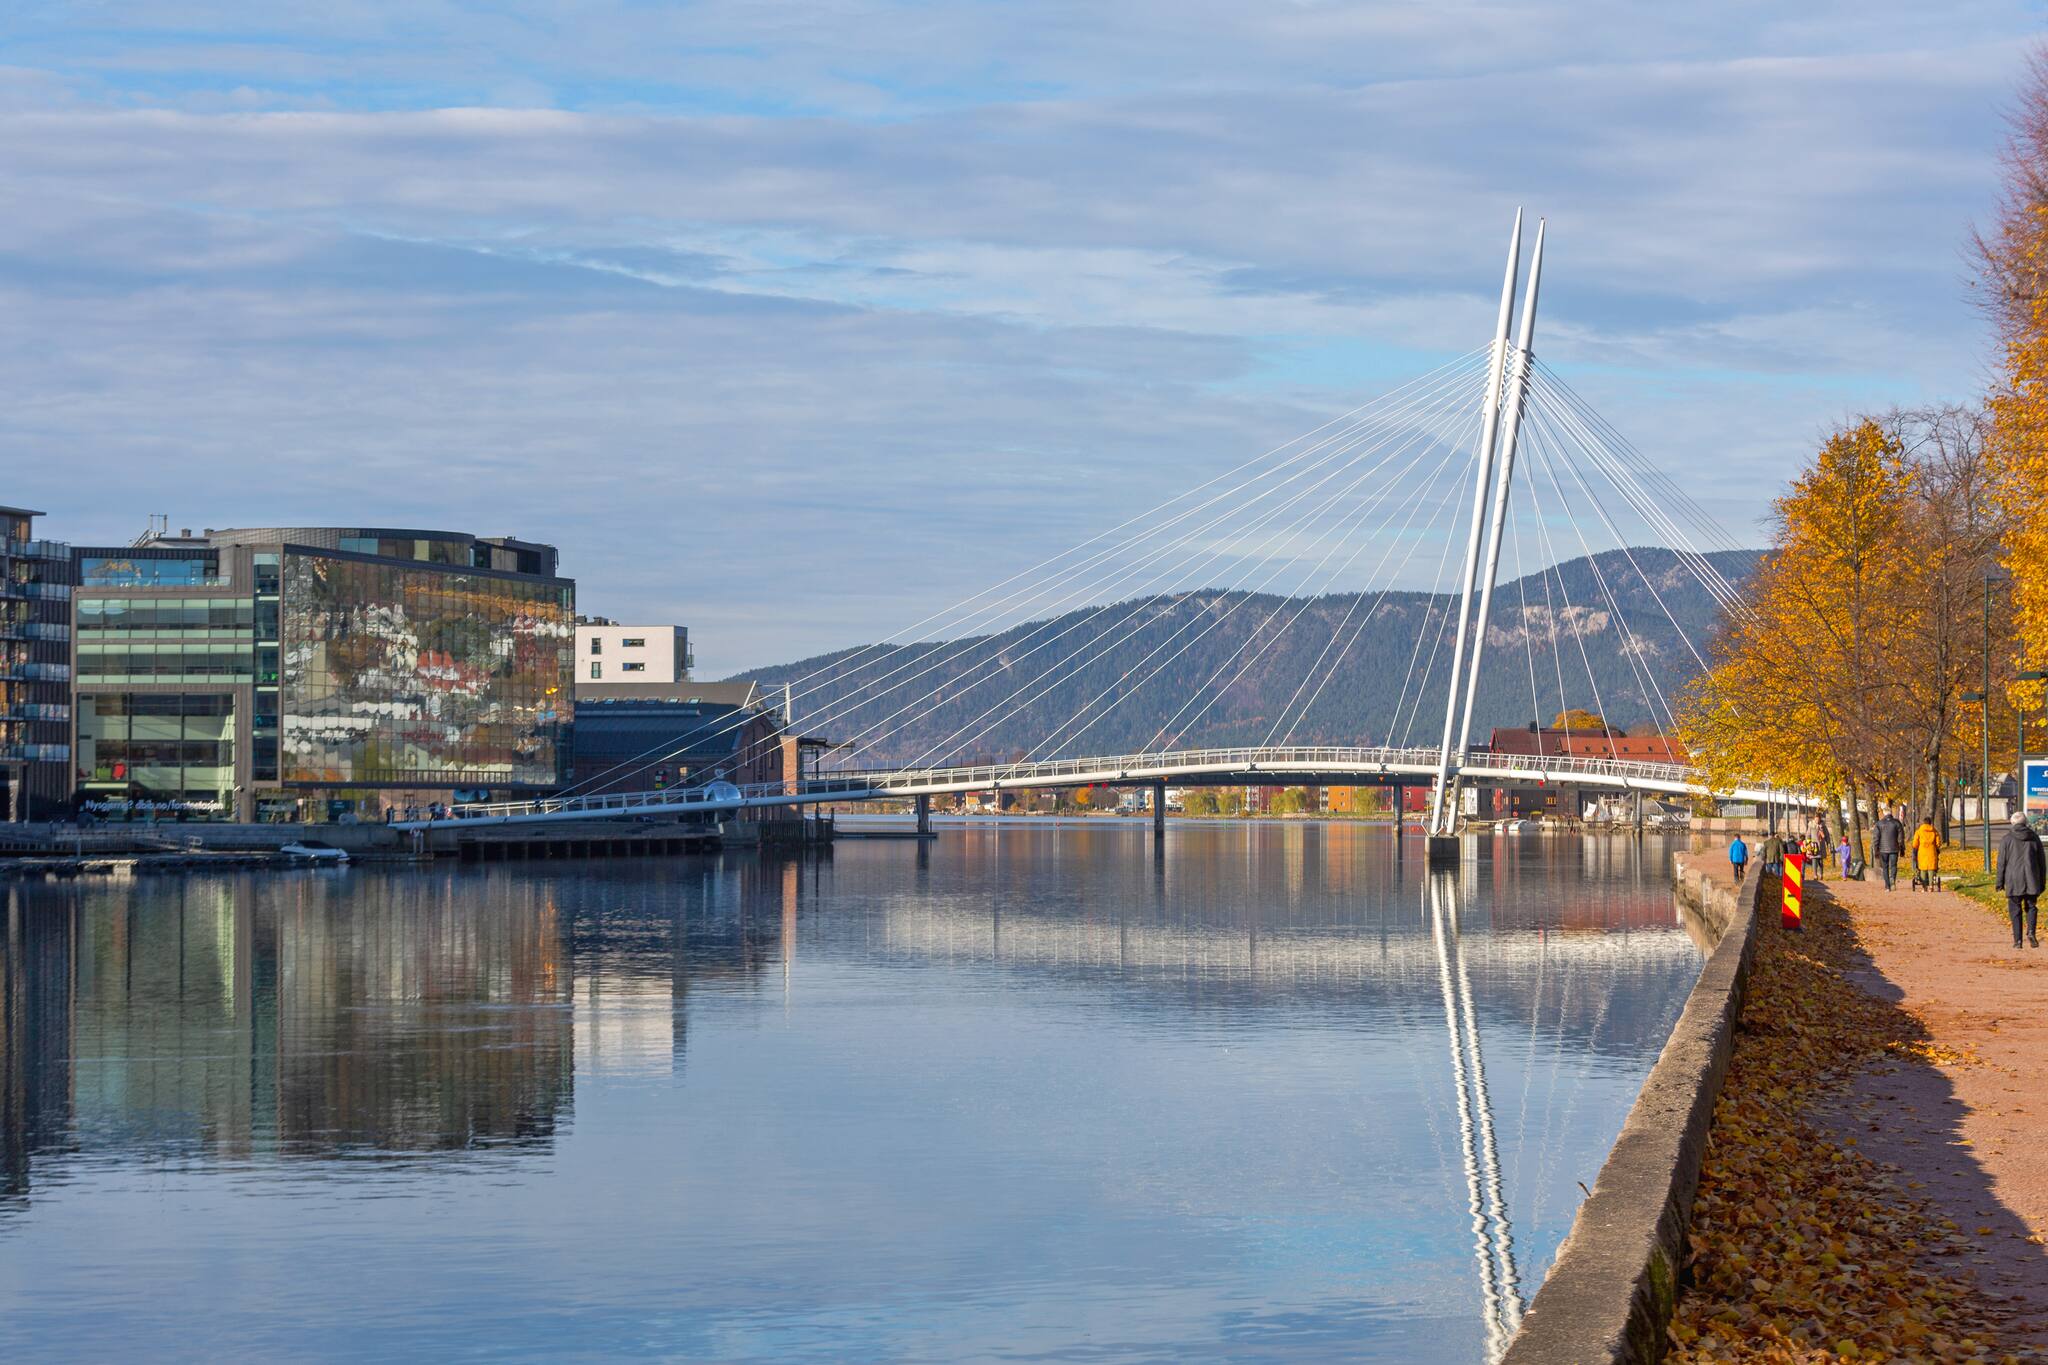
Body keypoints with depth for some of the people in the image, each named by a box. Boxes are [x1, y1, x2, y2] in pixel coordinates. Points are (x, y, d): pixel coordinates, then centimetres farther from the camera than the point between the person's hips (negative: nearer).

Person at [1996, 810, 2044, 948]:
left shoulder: (2006, 839, -2)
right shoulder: (2034, 838, 5)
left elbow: (2002, 863, -2)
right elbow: (2042, 862, 9)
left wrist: (2000, 882, 5)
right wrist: (2042, 882, 16)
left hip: (2014, 880, -2)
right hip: (2031, 880, 2)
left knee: (2015, 910, 5)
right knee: (2031, 907, 13)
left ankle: (2017, 940, 1)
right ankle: (2031, 932, -9)